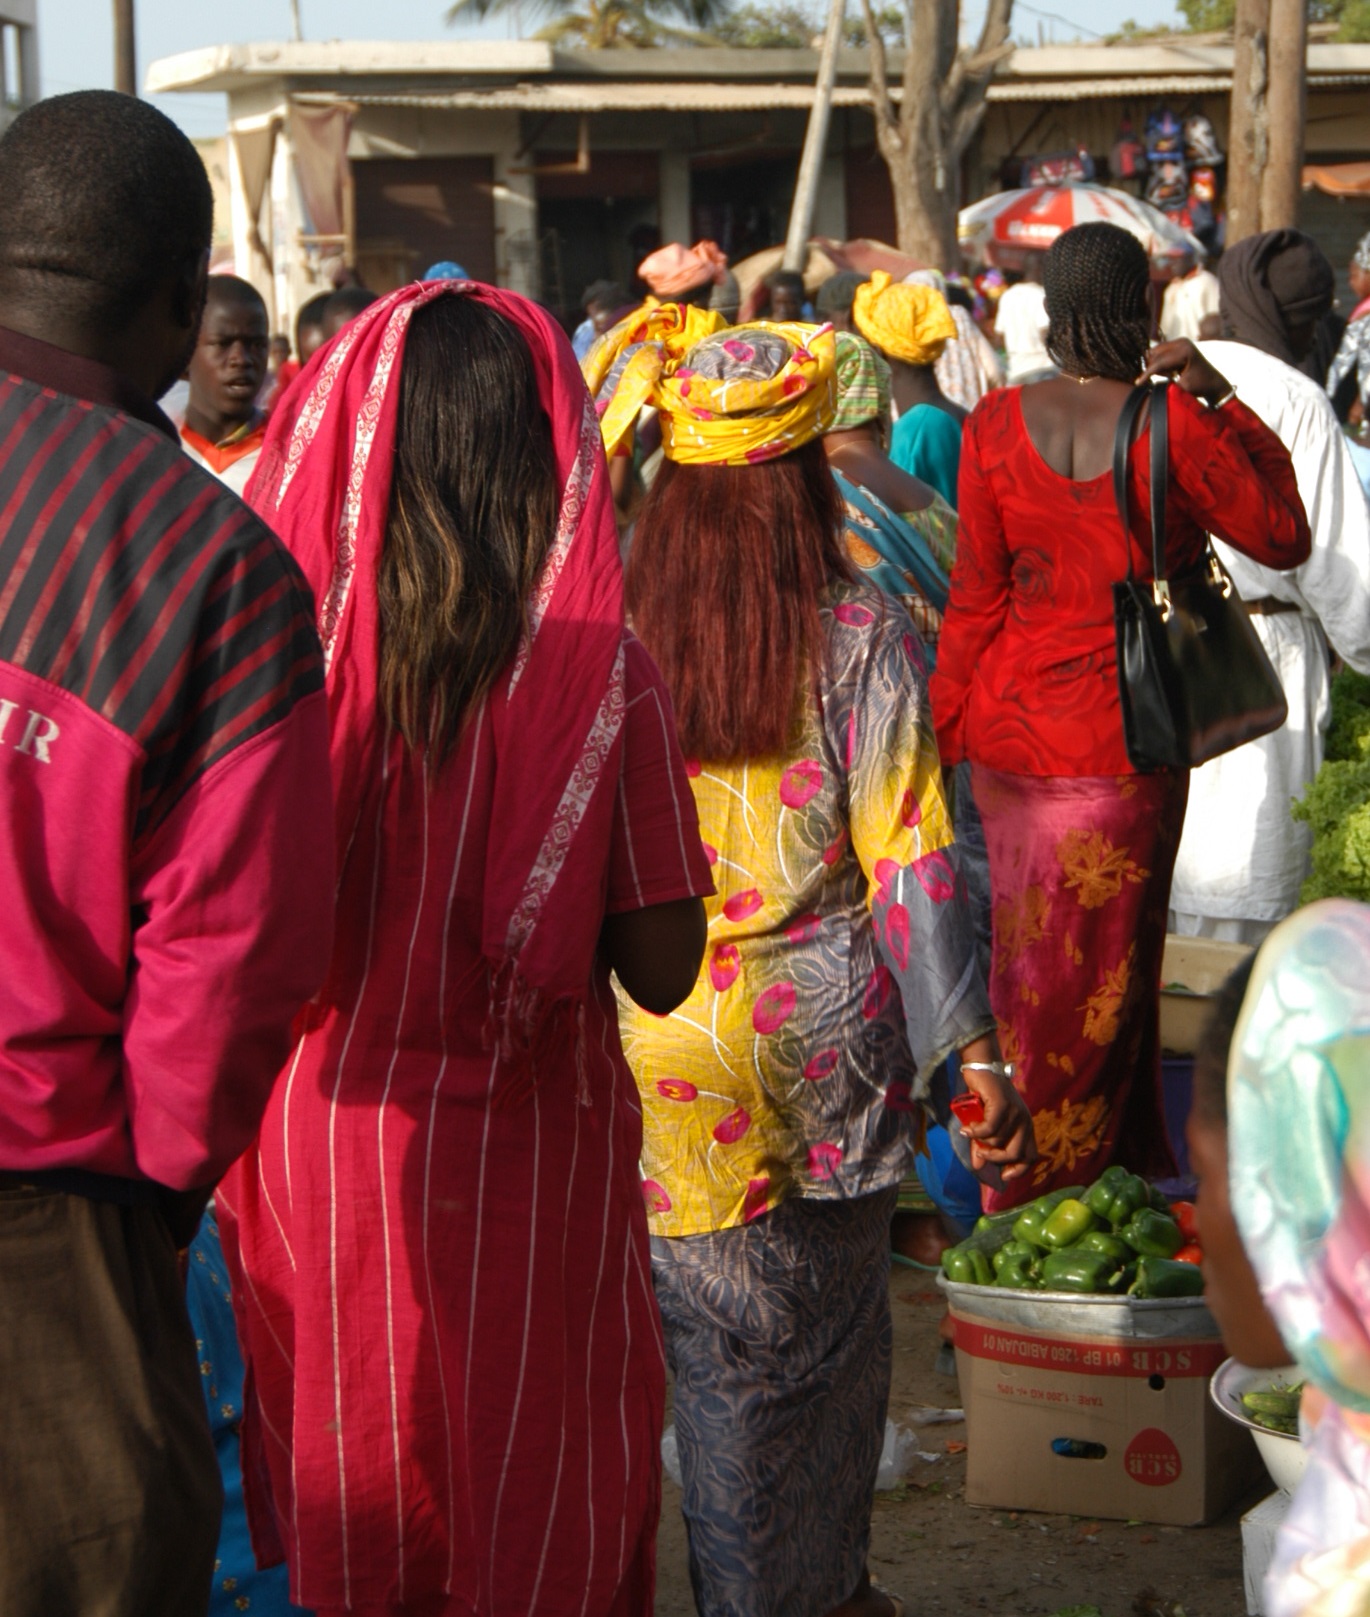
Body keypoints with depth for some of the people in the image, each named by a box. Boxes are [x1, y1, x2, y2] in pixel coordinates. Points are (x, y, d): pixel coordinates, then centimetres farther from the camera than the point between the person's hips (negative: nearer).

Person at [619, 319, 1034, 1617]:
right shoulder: (860, 636, -9)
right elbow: (907, 862, -11)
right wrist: (971, 1045, -8)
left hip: (650, 1058, 2)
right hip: (819, 1057, -2)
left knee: (721, 1358, 13)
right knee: (826, 1345, 15)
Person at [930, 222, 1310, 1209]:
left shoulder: (998, 423, -3)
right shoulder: (1173, 424, -15)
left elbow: (975, 598, 0)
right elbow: (1283, 538, -1)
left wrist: (948, 733, 9)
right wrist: (1219, 398, -2)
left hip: (1010, 728, 4)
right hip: (1123, 739, -4)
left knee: (1030, 956, 19)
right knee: (1096, 979, 8)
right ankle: (1051, 1200, 17)